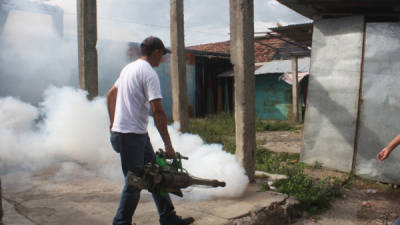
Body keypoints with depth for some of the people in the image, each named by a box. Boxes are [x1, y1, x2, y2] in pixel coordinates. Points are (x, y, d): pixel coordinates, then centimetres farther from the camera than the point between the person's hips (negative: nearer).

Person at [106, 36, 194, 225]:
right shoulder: (149, 73, -15)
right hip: (131, 135, -10)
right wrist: (168, 145, -16)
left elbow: (110, 95, 22)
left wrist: (113, 123, 28)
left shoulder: (129, 68, 14)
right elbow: (158, 112, -21)